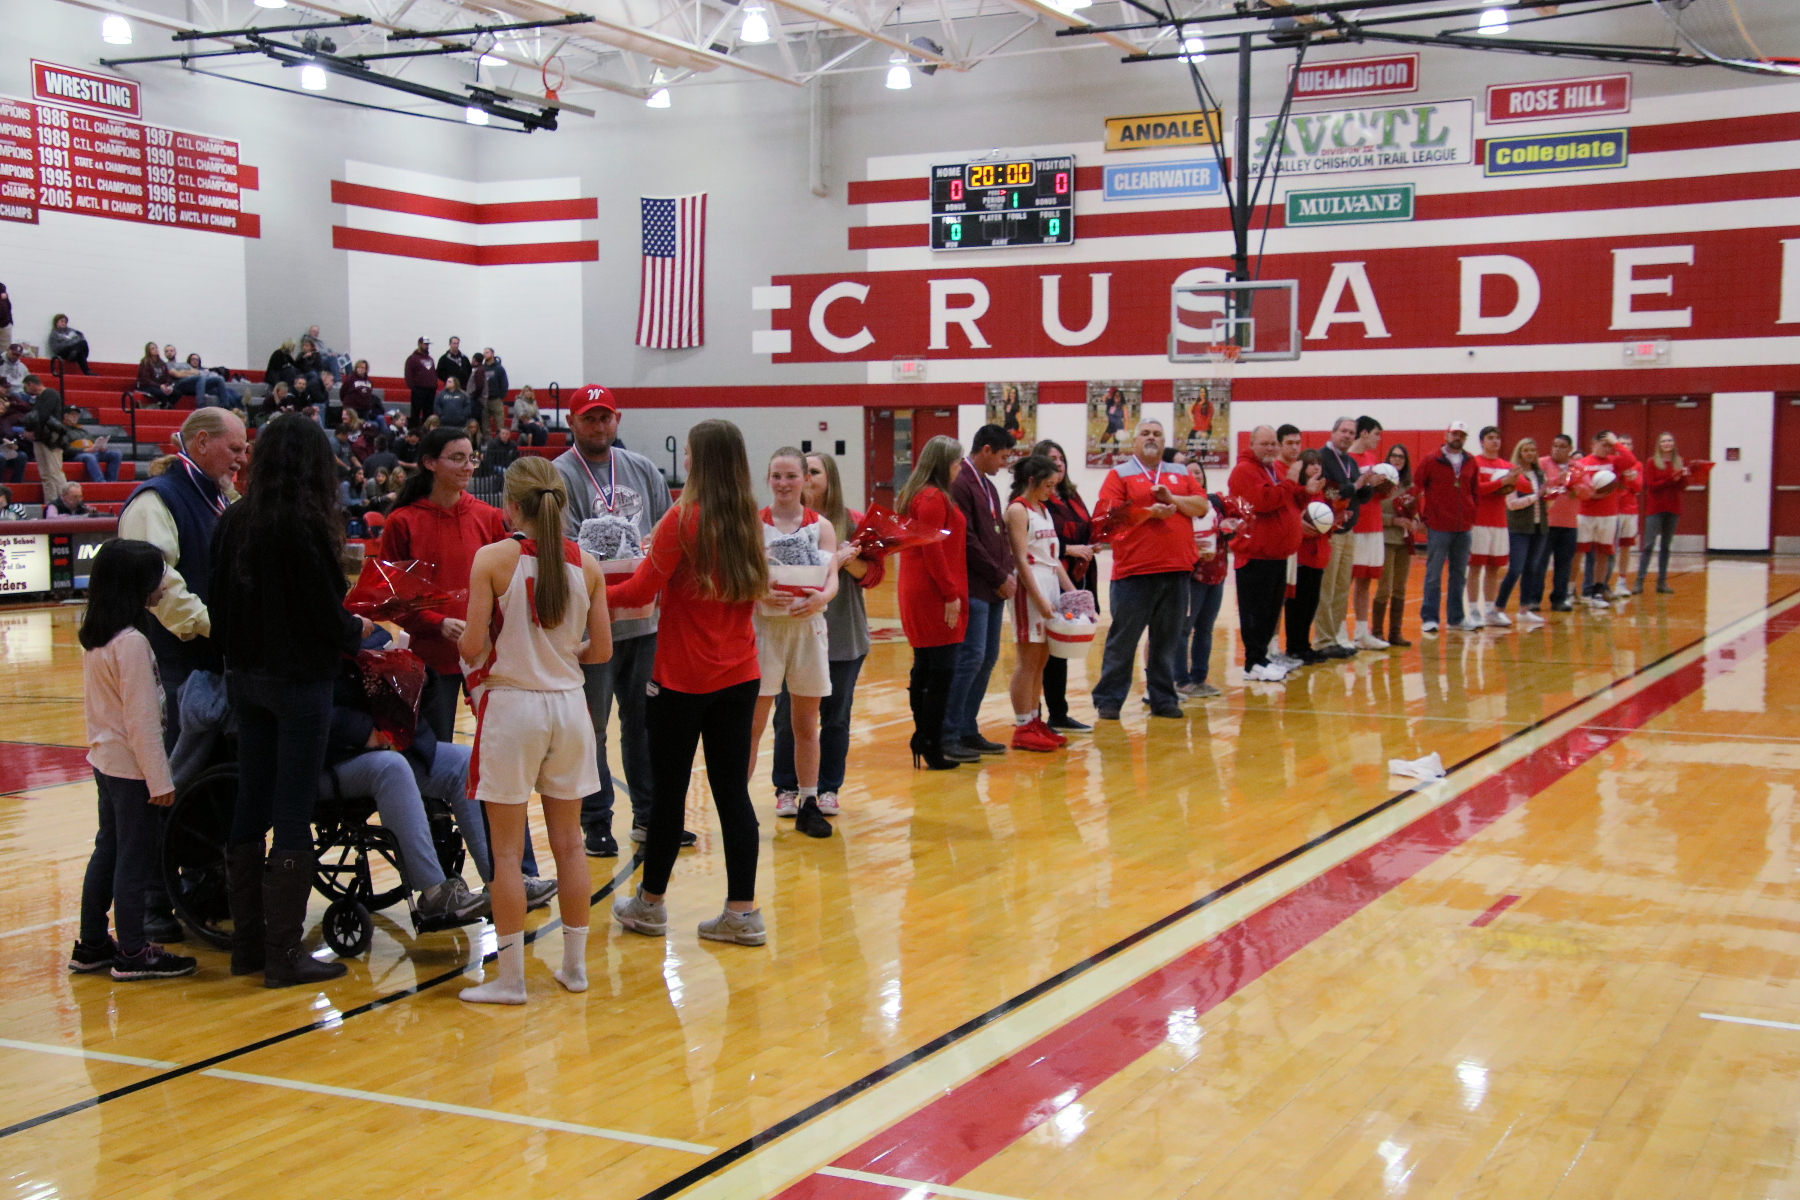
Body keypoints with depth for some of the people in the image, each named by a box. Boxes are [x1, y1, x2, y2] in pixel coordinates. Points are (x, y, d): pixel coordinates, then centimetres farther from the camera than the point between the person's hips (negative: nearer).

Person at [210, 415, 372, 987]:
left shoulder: (233, 521, 2)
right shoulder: (305, 525, -17)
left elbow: (218, 603, 7)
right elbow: (326, 616, -15)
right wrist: (358, 630, 5)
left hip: (245, 678, 7)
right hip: (299, 681, -7)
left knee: (250, 810, 14)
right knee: (293, 818, -1)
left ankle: (247, 942, 22)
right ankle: (284, 953, 3)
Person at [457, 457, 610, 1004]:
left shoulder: (493, 558, -11)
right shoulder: (586, 564, 0)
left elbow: (474, 647, -13)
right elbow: (601, 650, 2)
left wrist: (457, 635, 10)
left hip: (511, 705, -4)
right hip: (567, 706, 4)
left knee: (507, 850, 4)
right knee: (569, 841, 13)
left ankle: (510, 978, 8)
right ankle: (575, 966, 21)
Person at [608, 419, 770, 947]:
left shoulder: (684, 519, -14)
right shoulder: (749, 520, 4)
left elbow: (641, 590, -15)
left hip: (683, 676, -5)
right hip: (739, 675, 5)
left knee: (668, 788, 7)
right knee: (732, 789, 7)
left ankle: (650, 903, 21)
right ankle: (742, 912, 8)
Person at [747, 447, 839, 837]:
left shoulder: (822, 526, 5)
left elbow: (832, 578, -5)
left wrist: (821, 597, -27)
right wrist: (762, 595, -26)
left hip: (808, 626, 2)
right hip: (764, 626, -2)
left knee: (807, 724, 9)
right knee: (752, 724, -1)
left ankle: (808, 804, 18)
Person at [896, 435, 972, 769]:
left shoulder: (911, 495, 15)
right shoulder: (935, 498, -15)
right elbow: (933, 550, -20)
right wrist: (951, 594, -17)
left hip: (915, 594, 10)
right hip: (935, 596, -10)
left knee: (924, 669, 14)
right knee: (941, 671, -7)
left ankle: (923, 739, 20)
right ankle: (933, 747, -6)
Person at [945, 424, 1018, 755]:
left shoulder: (988, 487, 19)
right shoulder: (960, 485, -12)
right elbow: (967, 542, -17)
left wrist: (1006, 573, 7)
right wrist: (1000, 577, -12)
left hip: (994, 588, 10)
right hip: (973, 588, -9)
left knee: (988, 658, 10)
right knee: (971, 658, -9)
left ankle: (967, 729, 17)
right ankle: (948, 736, -3)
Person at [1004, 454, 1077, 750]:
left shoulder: (1044, 510, 17)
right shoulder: (1017, 509, -8)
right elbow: (1021, 559, -14)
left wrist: (1071, 589, 12)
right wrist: (1039, 599, -19)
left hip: (1051, 584, 8)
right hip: (1030, 586, -8)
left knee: (1041, 659, 9)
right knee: (1028, 660, -6)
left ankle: (1034, 721, 14)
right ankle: (1023, 728, -2)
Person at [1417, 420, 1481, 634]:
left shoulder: (1470, 462, 8)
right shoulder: (1432, 461, -4)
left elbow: (1474, 491, 16)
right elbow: (1415, 489, -2)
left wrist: (1472, 516, 9)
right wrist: (1421, 516, -4)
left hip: (1464, 528, 4)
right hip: (1438, 527, -4)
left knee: (1459, 574, 11)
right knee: (1433, 574, -1)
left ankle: (1457, 617, 20)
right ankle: (1429, 618, 3)